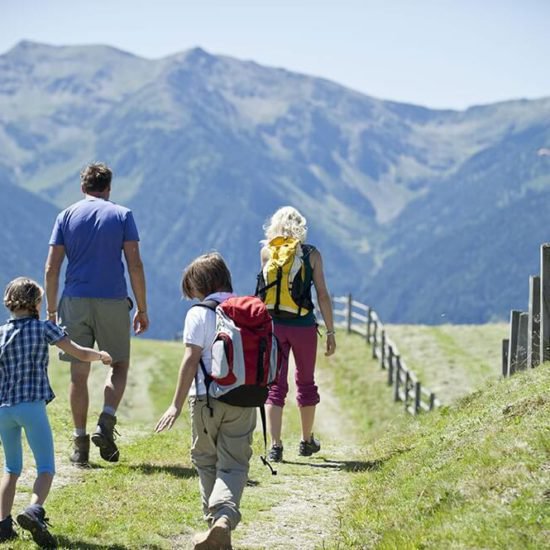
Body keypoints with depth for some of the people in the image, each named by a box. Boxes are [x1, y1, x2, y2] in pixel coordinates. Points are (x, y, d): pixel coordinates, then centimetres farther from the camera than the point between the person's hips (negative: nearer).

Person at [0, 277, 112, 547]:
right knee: (46, 468, -1)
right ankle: (34, 511, -27)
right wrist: (101, 355, 21)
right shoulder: (44, 328, 0)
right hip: (32, 405, -4)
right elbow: (80, 353, 2)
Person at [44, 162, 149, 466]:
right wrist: (142, 309, 3)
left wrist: (51, 309, 9)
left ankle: (80, 442, 6)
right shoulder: (122, 215, 3)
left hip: (75, 303, 1)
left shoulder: (66, 216, 7)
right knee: (119, 365, 13)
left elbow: (51, 268, 2)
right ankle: (106, 424, -7)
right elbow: (135, 265, -3)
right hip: (113, 303, -1)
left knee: (79, 373, 6)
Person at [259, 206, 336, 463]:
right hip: (303, 326, 0)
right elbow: (322, 294, -4)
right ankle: (307, 441, 29)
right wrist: (330, 331, -1)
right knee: (306, 383, 16)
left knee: (274, 385, 3)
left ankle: (275, 445, -9)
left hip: (273, 325, 0)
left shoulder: (267, 252, 1)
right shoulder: (311, 254, -1)